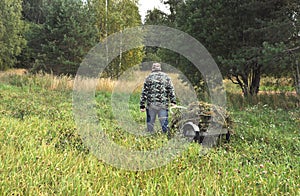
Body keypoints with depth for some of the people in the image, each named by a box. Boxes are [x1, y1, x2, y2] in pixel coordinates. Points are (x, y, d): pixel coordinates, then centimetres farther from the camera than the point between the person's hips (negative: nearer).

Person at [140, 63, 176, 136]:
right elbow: (171, 90, 4)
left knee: (150, 123, 9)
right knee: (164, 122, 5)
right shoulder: (166, 77, 10)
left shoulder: (149, 77, 5)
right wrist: (173, 101, 6)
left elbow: (144, 92, 2)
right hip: (163, 104, 1)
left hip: (151, 104, -1)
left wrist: (142, 105, 2)